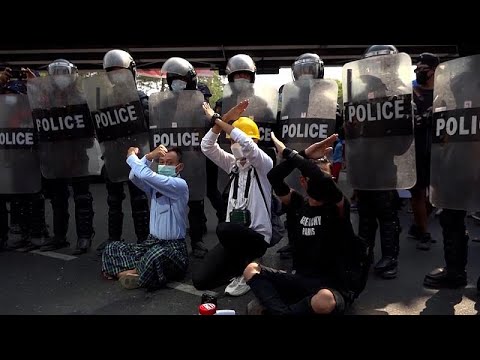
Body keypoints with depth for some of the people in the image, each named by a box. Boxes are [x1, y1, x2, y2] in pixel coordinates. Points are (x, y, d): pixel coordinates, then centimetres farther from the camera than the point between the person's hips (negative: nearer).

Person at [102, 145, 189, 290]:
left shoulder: (180, 184, -13)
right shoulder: (155, 185, 11)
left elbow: (146, 175, -22)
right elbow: (134, 177, -6)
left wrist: (131, 157, -6)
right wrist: (149, 157, -13)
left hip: (173, 247, -7)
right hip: (152, 242, 8)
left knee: (157, 254, -40)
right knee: (112, 247, 2)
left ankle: (137, 274, -10)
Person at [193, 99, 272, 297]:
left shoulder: (264, 164, -9)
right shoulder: (233, 164, 9)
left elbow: (246, 143, -29)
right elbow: (207, 147, -3)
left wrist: (219, 120, -19)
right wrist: (222, 120, -13)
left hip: (257, 236, -6)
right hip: (233, 235, 6)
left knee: (224, 229, -40)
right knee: (200, 280, -6)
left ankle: (245, 271, -11)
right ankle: (240, 266, 20)